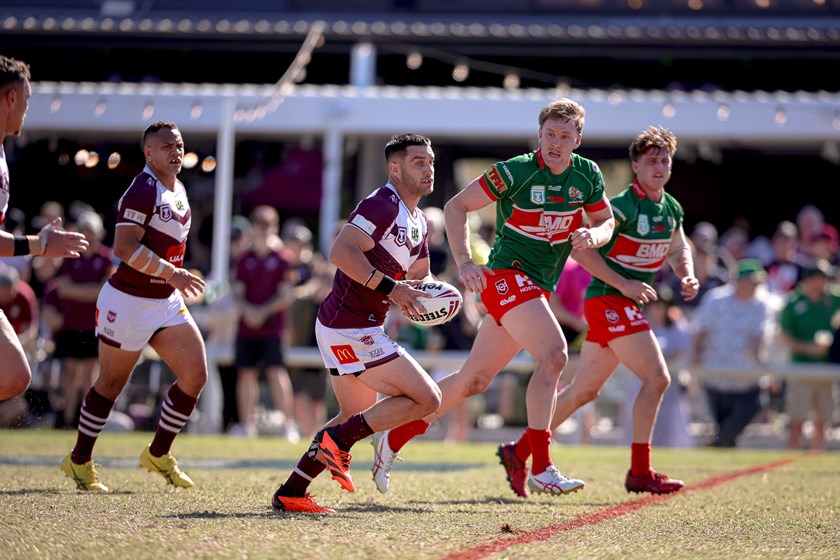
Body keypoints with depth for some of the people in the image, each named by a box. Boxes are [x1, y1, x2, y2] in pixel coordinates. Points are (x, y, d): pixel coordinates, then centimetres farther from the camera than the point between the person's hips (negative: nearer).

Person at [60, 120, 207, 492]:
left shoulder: (178, 190, 11)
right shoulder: (142, 190, -17)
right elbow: (124, 248, -26)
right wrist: (172, 273, -28)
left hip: (166, 302, 8)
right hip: (129, 302, -8)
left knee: (195, 375, -2)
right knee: (111, 384, 3)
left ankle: (158, 454, 12)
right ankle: (79, 461, 19)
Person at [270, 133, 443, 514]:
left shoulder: (418, 221, 16)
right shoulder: (383, 205, -15)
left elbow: (419, 274, 28)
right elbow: (340, 252, -27)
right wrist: (389, 286, -28)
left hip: (338, 327, 11)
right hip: (353, 331, -11)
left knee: (360, 417, 23)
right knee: (427, 399, -10)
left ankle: (290, 492, 20)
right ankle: (337, 439, -8)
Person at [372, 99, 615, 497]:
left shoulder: (587, 175, 3)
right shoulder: (515, 171, -13)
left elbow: (606, 222, 15)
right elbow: (457, 206, -8)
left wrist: (592, 235, -10)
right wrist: (464, 262, -19)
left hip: (537, 289, 7)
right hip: (506, 275, -7)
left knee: (474, 380, 9)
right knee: (554, 354, -26)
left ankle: (394, 439, 23)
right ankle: (541, 468, -25)